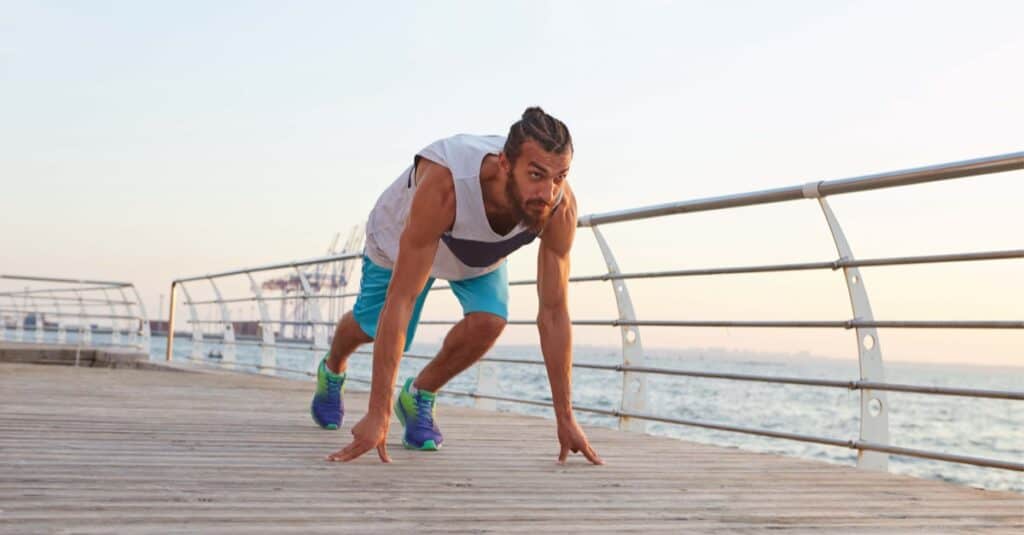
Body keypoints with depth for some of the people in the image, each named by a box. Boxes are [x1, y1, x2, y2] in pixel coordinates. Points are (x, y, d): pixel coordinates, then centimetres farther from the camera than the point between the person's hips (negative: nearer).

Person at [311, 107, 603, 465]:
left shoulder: (561, 207, -37)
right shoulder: (444, 184, -49)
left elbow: (553, 314, -27)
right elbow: (400, 301, -48)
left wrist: (565, 418, -27)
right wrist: (377, 414, -48)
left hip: (482, 253, 2)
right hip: (400, 236, -2)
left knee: (489, 321, -24)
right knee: (372, 324, 17)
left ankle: (418, 397, 6)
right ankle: (331, 372, 55)